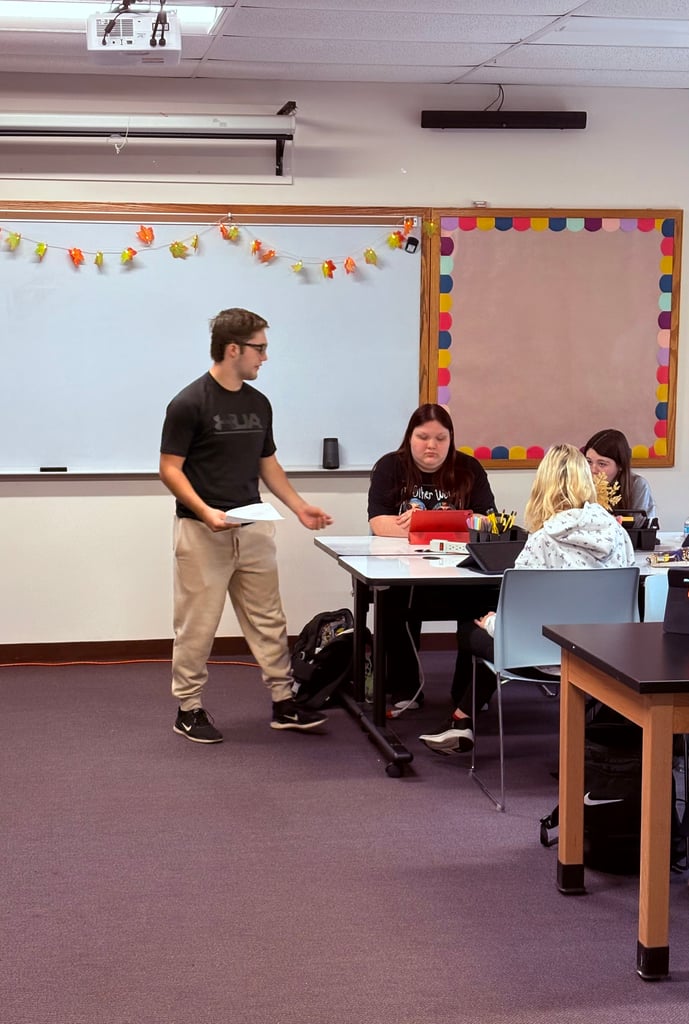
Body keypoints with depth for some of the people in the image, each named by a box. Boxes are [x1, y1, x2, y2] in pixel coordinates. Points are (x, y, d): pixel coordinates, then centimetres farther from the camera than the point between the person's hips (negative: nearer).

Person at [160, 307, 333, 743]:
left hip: (253, 529, 7)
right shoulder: (189, 403, -13)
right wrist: (205, 511, -25)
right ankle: (189, 708, 13)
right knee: (198, 624, 2)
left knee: (268, 620, 11)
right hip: (203, 531, -7)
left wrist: (299, 506, 9)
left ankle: (284, 701, 19)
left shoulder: (259, 403, 9)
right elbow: (170, 469, -12)